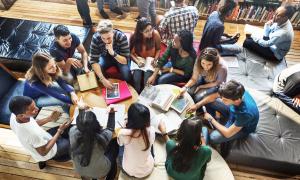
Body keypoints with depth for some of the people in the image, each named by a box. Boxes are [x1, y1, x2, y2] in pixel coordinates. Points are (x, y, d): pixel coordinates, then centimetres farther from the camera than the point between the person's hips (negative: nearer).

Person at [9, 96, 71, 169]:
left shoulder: (14, 115, -23)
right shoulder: (34, 133, -45)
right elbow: (43, 152, -26)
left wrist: (49, 119, -8)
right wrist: (60, 131, -26)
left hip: (40, 140, 6)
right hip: (46, 153, -6)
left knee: (67, 129, 17)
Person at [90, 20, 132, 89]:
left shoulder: (122, 37, -34)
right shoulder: (95, 38, -29)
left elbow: (125, 60, -30)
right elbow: (94, 61, -27)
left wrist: (113, 53, -49)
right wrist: (103, 79, -38)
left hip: (120, 58, -1)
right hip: (105, 57, 2)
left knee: (127, 75, -28)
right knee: (95, 72, -25)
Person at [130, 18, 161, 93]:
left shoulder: (155, 34, -17)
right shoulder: (134, 36, -16)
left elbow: (158, 49, -1)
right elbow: (131, 52, -6)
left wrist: (155, 59, -15)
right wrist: (137, 61, -22)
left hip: (150, 60, 0)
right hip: (138, 59, 1)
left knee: (147, 80, -23)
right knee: (136, 79, -23)